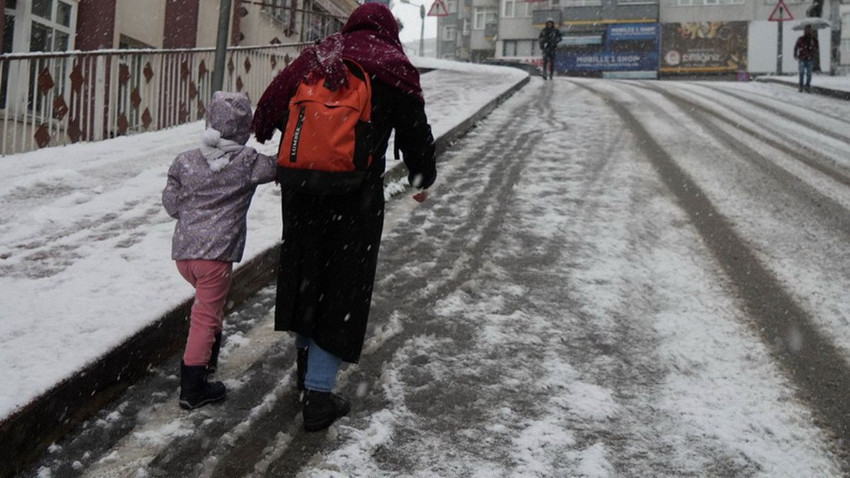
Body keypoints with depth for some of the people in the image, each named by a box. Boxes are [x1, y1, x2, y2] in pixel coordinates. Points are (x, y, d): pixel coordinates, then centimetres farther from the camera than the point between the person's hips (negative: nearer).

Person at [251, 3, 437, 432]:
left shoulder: (314, 58, 10)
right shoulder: (394, 68, 0)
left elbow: (271, 108, 9)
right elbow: (415, 132, 5)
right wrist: (423, 178, 23)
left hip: (301, 188, 4)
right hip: (355, 196, -4)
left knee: (305, 272, 21)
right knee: (342, 286, 3)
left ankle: (306, 360, 40)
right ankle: (318, 394, 3)